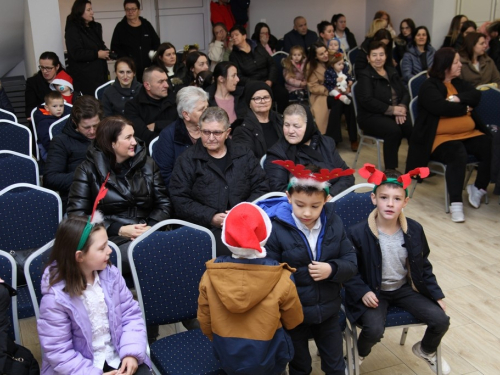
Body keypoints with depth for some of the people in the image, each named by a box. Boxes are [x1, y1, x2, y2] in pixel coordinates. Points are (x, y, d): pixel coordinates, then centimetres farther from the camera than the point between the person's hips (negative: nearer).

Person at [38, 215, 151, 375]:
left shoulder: (110, 274, -5)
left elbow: (130, 313, 1)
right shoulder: (55, 298, -19)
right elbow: (58, 352, -15)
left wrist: (131, 352, -13)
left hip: (116, 356, 4)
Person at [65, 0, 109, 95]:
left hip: (99, 72, 8)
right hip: (84, 76, -7)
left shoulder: (95, 27, 15)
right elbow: (76, 53, -19)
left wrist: (105, 52, 5)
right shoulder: (72, 30, -9)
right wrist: (97, 54, -16)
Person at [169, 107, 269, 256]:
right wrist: (211, 217, -10)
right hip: (206, 228, -3)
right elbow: (179, 200, 2)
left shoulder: (245, 156, 18)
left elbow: (261, 188, 14)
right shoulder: (186, 160, 10)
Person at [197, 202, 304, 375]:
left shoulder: (210, 277, -20)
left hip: (228, 361, 2)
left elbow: (205, 323, -5)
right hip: (269, 361, -1)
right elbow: (294, 322, -7)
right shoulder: (282, 279, -25)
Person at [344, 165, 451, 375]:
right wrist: (362, 292, -24)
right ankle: (359, 354, 9)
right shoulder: (358, 233, -19)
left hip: (405, 288, 4)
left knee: (441, 320, -8)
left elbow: (423, 266, 8)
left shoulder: (414, 230, -6)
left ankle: (426, 350, 28)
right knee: (374, 330, -29)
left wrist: (436, 294, 5)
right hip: (373, 292, -4)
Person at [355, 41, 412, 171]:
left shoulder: (392, 72, 18)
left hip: (395, 113, 6)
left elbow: (405, 93, 11)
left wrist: (402, 107, -12)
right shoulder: (365, 76, -3)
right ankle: (390, 169, -22)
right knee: (394, 130, -34)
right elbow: (367, 101, -16)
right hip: (372, 117, -5)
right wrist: (392, 109, -20)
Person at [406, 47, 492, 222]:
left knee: (492, 148, -20)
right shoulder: (429, 86, -2)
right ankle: (456, 203, -30)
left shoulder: (458, 82, 20)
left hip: (469, 134, 7)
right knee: (457, 155, -37)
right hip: (441, 137, -6)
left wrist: (458, 98, -13)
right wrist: (465, 108, -4)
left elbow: (476, 96, 4)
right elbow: (442, 107, -19)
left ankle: (479, 188, 0)